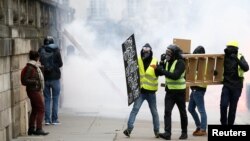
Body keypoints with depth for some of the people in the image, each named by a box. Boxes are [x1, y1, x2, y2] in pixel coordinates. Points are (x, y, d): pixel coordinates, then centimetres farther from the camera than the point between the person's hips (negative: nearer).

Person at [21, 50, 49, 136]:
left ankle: (31, 129, 19)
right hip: (34, 91, -10)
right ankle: (38, 129, -6)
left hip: (36, 91, 10)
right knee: (41, 109, -7)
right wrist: (35, 81, -23)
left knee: (34, 110, 14)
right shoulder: (30, 68, -17)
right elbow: (24, 81, -20)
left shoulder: (34, 66, 11)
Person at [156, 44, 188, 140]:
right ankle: (167, 133, -13)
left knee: (182, 112, 9)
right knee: (167, 111, -8)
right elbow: (160, 73, 4)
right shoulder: (167, 62, 7)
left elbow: (175, 76, -27)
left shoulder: (180, 63, -15)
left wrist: (162, 70, -26)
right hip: (169, 91, 6)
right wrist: (161, 62, -8)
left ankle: (184, 132, 21)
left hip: (179, 91, -5)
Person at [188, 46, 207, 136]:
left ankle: (203, 130, 0)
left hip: (199, 89, -10)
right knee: (191, 109, 14)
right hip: (194, 89, 10)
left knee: (201, 110, -5)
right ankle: (199, 126, 23)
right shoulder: (197, 63, 14)